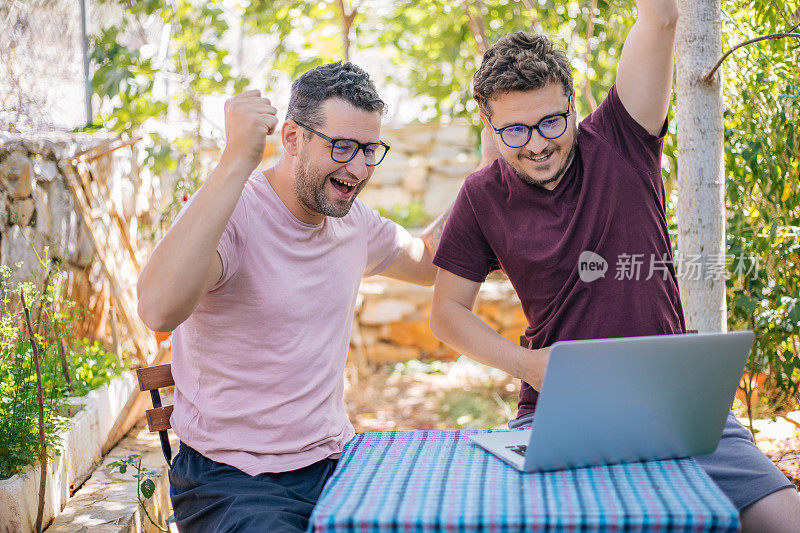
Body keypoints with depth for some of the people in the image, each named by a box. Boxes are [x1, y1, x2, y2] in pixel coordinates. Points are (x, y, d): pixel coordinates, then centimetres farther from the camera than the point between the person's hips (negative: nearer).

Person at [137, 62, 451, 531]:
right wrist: (238, 161, -36)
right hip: (231, 477, -6)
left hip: (332, 458, 6)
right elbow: (159, 310, -37)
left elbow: (428, 261, 26)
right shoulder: (231, 213, -17)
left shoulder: (353, 219, 6)